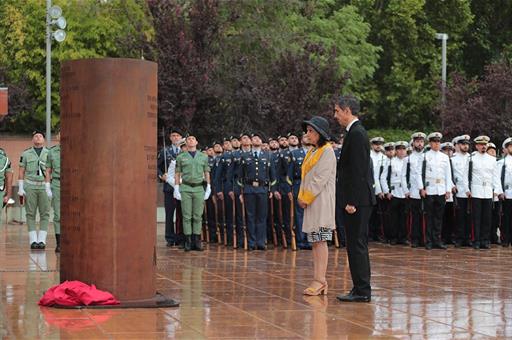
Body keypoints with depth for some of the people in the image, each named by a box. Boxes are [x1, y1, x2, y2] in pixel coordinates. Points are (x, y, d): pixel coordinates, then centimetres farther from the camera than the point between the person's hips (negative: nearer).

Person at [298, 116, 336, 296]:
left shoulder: (327, 151, -10)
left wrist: (306, 198, -14)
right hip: (310, 201, 9)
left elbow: (320, 178, -16)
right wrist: (301, 196, 5)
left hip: (322, 200, -9)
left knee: (320, 240, -9)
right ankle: (319, 280, 9)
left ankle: (320, 280, -10)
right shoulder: (312, 151, 17)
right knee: (314, 241, 7)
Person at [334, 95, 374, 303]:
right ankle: (361, 289, 17)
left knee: (357, 244, -7)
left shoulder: (356, 134, -15)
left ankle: (362, 291, -4)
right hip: (357, 199, 10)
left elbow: (358, 171, -20)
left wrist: (352, 201, -21)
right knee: (357, 245, 12)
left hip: (358, 200, -10)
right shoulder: (356, 132, 17)